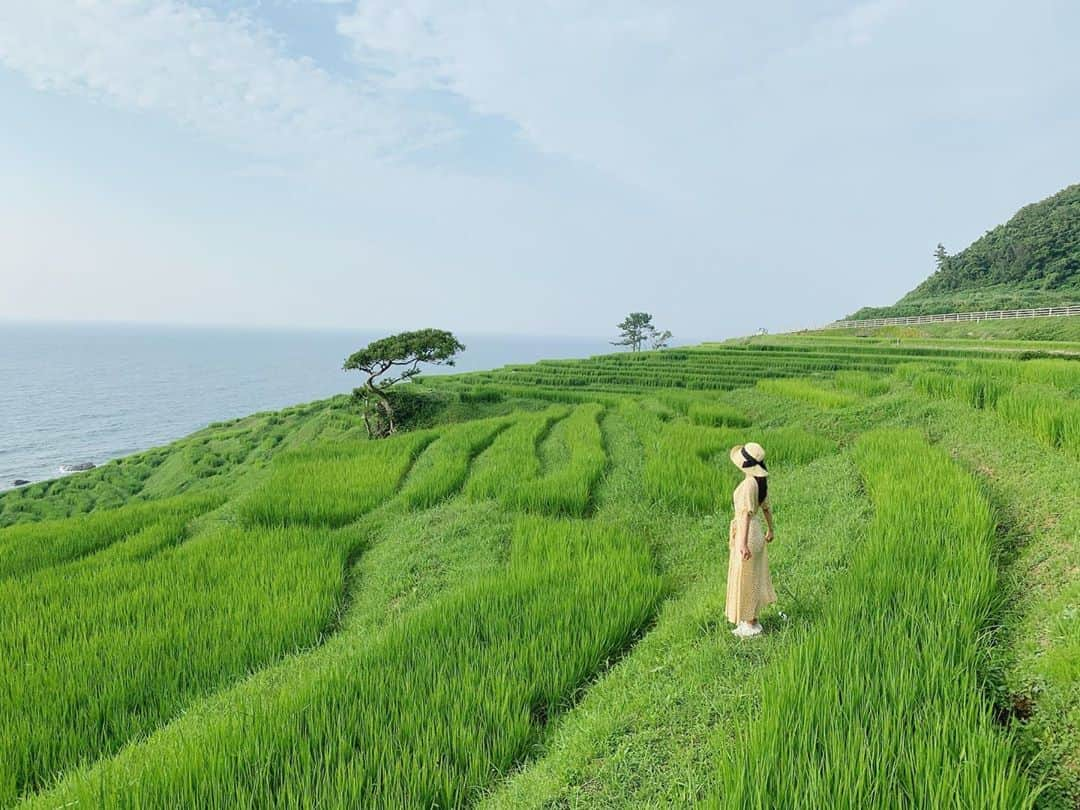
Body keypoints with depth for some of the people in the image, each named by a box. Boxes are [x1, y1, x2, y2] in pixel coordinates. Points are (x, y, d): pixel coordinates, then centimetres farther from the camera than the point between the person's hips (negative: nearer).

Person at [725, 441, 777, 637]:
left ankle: (750, 625, 19)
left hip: (746, 535, -9)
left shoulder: (749, 484, -25)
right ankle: (752, 621, 31)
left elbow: (746, 514, -32)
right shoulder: (762, 480, 2)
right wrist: (771, 529, 29)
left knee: (745, 581, 5)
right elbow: (766, 507, 15)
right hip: (756, 532, 9)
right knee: (753, 577, 18)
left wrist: (743, 543, -36)